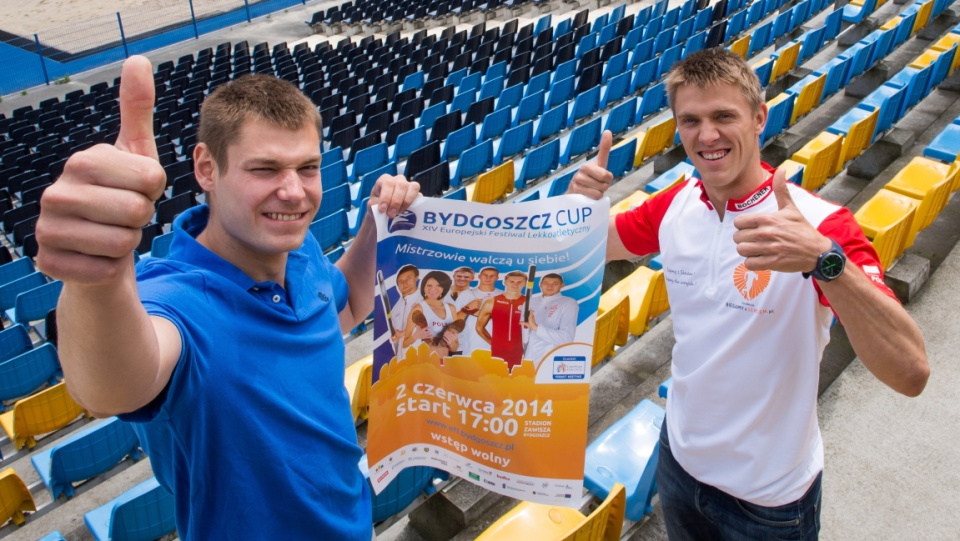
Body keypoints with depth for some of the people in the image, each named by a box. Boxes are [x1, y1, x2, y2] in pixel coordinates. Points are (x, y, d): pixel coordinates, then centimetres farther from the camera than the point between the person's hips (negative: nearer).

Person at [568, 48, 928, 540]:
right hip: (679, 457, 4)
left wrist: (824, 259, -49)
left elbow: (911, 373, -33)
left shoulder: (819, 226, -25)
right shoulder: (675, 205, -9)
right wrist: (583, 201, -17)